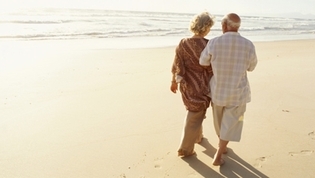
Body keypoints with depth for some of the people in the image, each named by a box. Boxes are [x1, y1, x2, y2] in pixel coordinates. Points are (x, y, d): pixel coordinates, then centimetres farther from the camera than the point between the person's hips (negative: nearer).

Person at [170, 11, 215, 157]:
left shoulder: (183, 44, -7)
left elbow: (176, 66, -1)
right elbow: (212, 69, -15)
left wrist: (174, 82, 12)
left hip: (186, 85, 6)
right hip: (201, 86, -5)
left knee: (195, 112, 28)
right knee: (194, 117, 8)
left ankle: (197, 136, 48)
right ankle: (185, 149, 18)